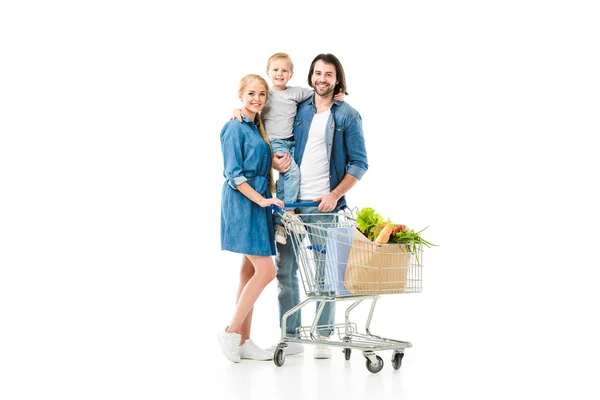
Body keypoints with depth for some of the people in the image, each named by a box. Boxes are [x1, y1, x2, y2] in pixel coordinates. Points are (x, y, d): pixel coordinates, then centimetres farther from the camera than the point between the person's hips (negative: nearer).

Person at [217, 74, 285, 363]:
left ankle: (244, 341, 12)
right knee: (265, 271, -13)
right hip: (243, 204, -8)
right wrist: (261, 199, -18)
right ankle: (231, 333, -3)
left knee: (250, 272, 8)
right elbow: (234, 174, -14)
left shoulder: (258, 127, 15)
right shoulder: (235, 128, -9)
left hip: (259, 203, 8)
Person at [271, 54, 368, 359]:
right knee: (285, 268, 3)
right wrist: (274, 160, 0)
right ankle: (291, 337, 12)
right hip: (292, 202, 3)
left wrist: (335, 195, -12)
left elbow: (359, 163, -1)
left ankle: (323, 337, 13)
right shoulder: (297, 109, 10)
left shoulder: (347, 116, 2)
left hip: (326, 205, -3)